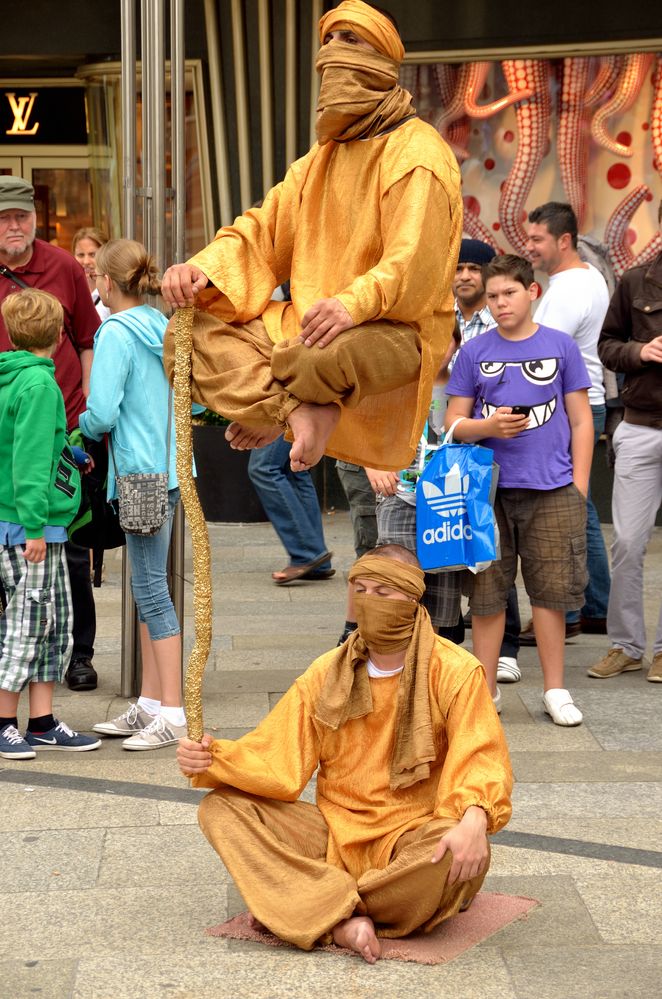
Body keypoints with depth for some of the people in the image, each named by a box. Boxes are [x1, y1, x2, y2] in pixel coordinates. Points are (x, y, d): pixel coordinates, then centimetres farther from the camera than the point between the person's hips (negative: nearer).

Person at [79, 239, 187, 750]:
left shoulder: (116, 334, -13)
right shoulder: (163, 329, 10)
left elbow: (102, 413, -18)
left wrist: (84, 426, 2)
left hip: (142, 474, -8)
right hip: (168, 469, 8)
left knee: (151, 590, -4)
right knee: (149, 587, 14)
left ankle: (173, 714, -1)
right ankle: (150, 705, 20)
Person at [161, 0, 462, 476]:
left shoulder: (417, 155, -8)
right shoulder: (322, 158, 20)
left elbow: (414, 267, -21)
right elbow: (263, 231, 12)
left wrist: (353, 303, -40)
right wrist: (204, 269, -8)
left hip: (396, 332, -8)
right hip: (306, 322, 8)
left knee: (322, 356, -42)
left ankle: (269, 410, -7)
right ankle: (296, 411, -26)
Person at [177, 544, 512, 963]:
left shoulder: (455, 672, -7)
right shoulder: (327, 674, 5)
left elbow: (482, 760, -17)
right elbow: (278, 761, 1)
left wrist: (474, 817, -38)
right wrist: (213, 758, -18)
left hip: (414, 836, -4)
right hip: (335, 831, 4)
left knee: (467, 854, -38)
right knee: (222, 809, -14)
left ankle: (311, 907, -19)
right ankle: (343, 919, -28)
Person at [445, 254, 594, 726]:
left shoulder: (561, 346, 5)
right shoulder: (474, 351, 6)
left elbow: (581, 421, 7)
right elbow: (454, 423, 8)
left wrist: (579, 487, 0)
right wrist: (487, 426, -14)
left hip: (551, 488, -1)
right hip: (489, 487, 1)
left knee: (550, 589, 3)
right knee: (488, 589, 4)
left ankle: (555, 690, 15)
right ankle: (485, 687, 16)